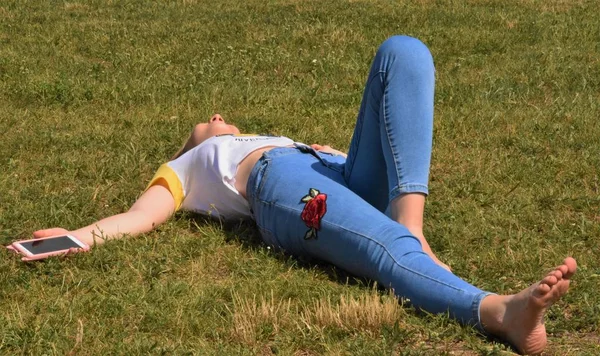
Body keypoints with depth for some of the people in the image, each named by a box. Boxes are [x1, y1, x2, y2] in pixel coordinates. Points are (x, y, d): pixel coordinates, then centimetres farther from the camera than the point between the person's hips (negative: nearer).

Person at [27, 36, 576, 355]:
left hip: (348, 176, 5)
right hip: (279, 182, -5)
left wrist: (331, 152, 20)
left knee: (403, 51, -14)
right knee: (392, 252, -37)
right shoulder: (183, 167, 35)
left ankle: (409, 220, -34)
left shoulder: (276, 137, 48)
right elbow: (138, 219, 16)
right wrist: (74, 237, 1)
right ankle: (500, 311, -67)